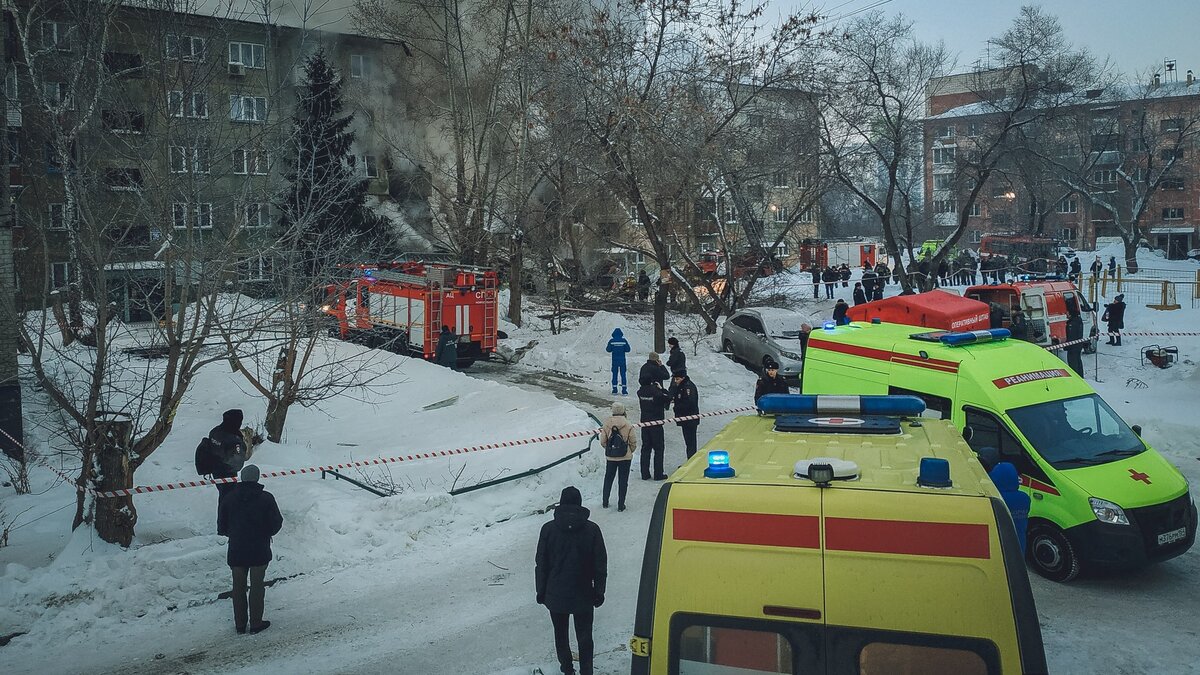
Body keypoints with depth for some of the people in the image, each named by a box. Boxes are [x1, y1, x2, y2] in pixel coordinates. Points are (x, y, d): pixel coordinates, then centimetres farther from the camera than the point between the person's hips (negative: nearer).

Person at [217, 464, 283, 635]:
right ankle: (256, 623, 12)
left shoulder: (229, 499, -4)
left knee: (238, 587, 13)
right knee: (257, 586, 8)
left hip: (236, 551, 2)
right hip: (259, 550, -2)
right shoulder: (266, 498, -11)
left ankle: (240, 624, 19)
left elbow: (222, 526, 1)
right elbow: (276, 523, -7)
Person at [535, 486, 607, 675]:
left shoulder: (548, 529, -10)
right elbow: (600, 565, -4)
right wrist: (599, 592, 7)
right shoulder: (592, 530, -9)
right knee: (585, 638, 10)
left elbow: (541, 564, -4)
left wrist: (541, 591, 7)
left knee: (561, 635, 19)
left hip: (556, 595, 1)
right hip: (584, 596, 0)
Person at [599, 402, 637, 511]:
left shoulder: (606, 425, -8)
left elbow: (603, 442, -3)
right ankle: (621, 505, 12)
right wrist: (630, 451, 13)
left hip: (610, 457, 2)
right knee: (623, 481, 9)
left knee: (608, 479, 19)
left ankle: (605, 503, 28)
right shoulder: (628, 425, -13)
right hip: (625, 457, -2)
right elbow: (633, 442, -7)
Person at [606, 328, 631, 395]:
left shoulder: (611, 341, -6)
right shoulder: (624, 341, -5)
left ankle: (614, 389, 7)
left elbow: (608, 350, -1)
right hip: (622, 360, 0)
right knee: (623, 374, 4)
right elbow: (628, 349, -2)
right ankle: (624, 390, 0)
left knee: (614, 374, 9)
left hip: (614, 360, 0)